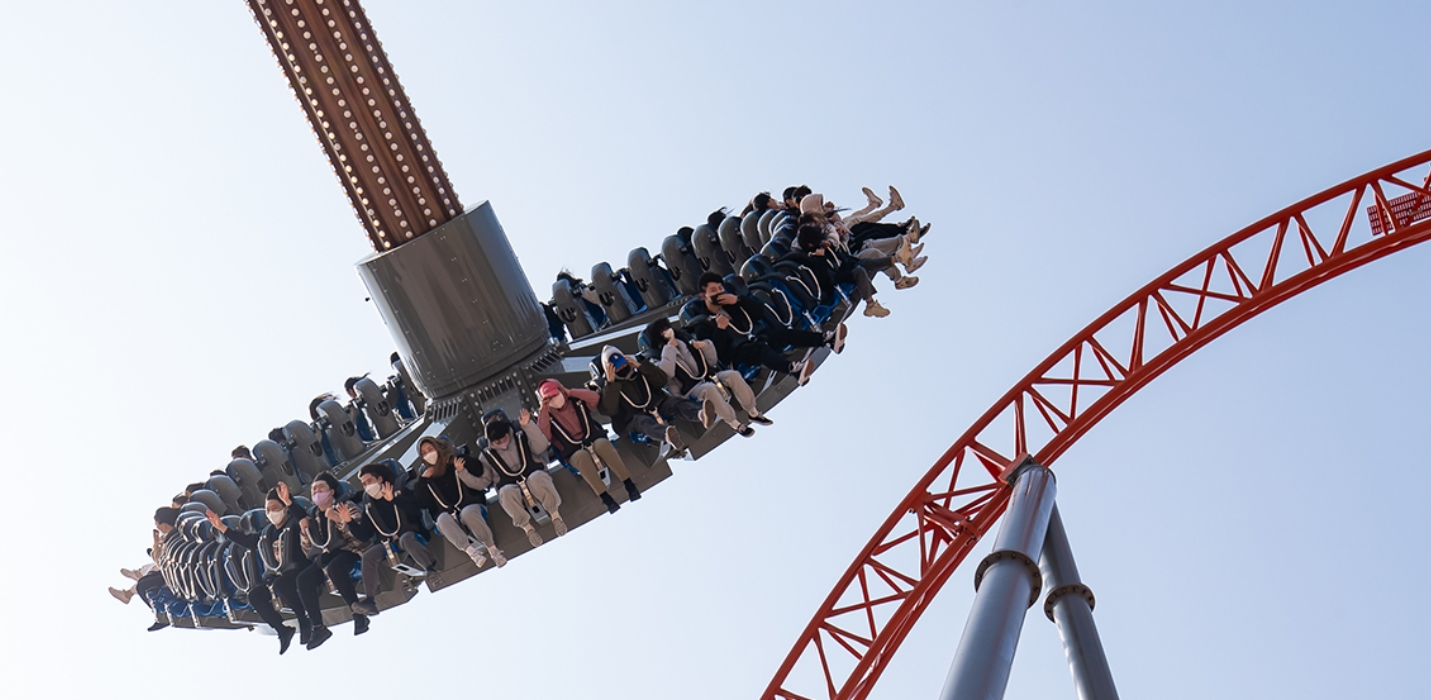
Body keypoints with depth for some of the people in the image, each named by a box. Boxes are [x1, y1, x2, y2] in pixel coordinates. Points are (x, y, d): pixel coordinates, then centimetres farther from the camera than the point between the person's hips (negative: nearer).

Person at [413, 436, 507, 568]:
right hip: (447, 513, 1)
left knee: (468, 512, -37)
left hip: (470, 506, -1)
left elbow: (481, 484, -1)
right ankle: (471, 551, -50)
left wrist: (462, 472, -13)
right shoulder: (426, 475, 10)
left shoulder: (458, 462, 4)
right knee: (443, 520, -34)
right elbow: (423, 504, 2)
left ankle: (493, 550, -34)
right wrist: (422, 480, -5)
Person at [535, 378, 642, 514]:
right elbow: (543, 437, -12)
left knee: (602, 444, -34)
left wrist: (570, 392, -4)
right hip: (574, 452, -1)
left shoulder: (576, 401, 11)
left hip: (594, 439, 1)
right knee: (582, 456, -37)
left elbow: (595, 398, -5)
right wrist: (543, 411, -15)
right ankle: (606, 498, -41)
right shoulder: (545, 415, 5)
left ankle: (629, 485, -35)